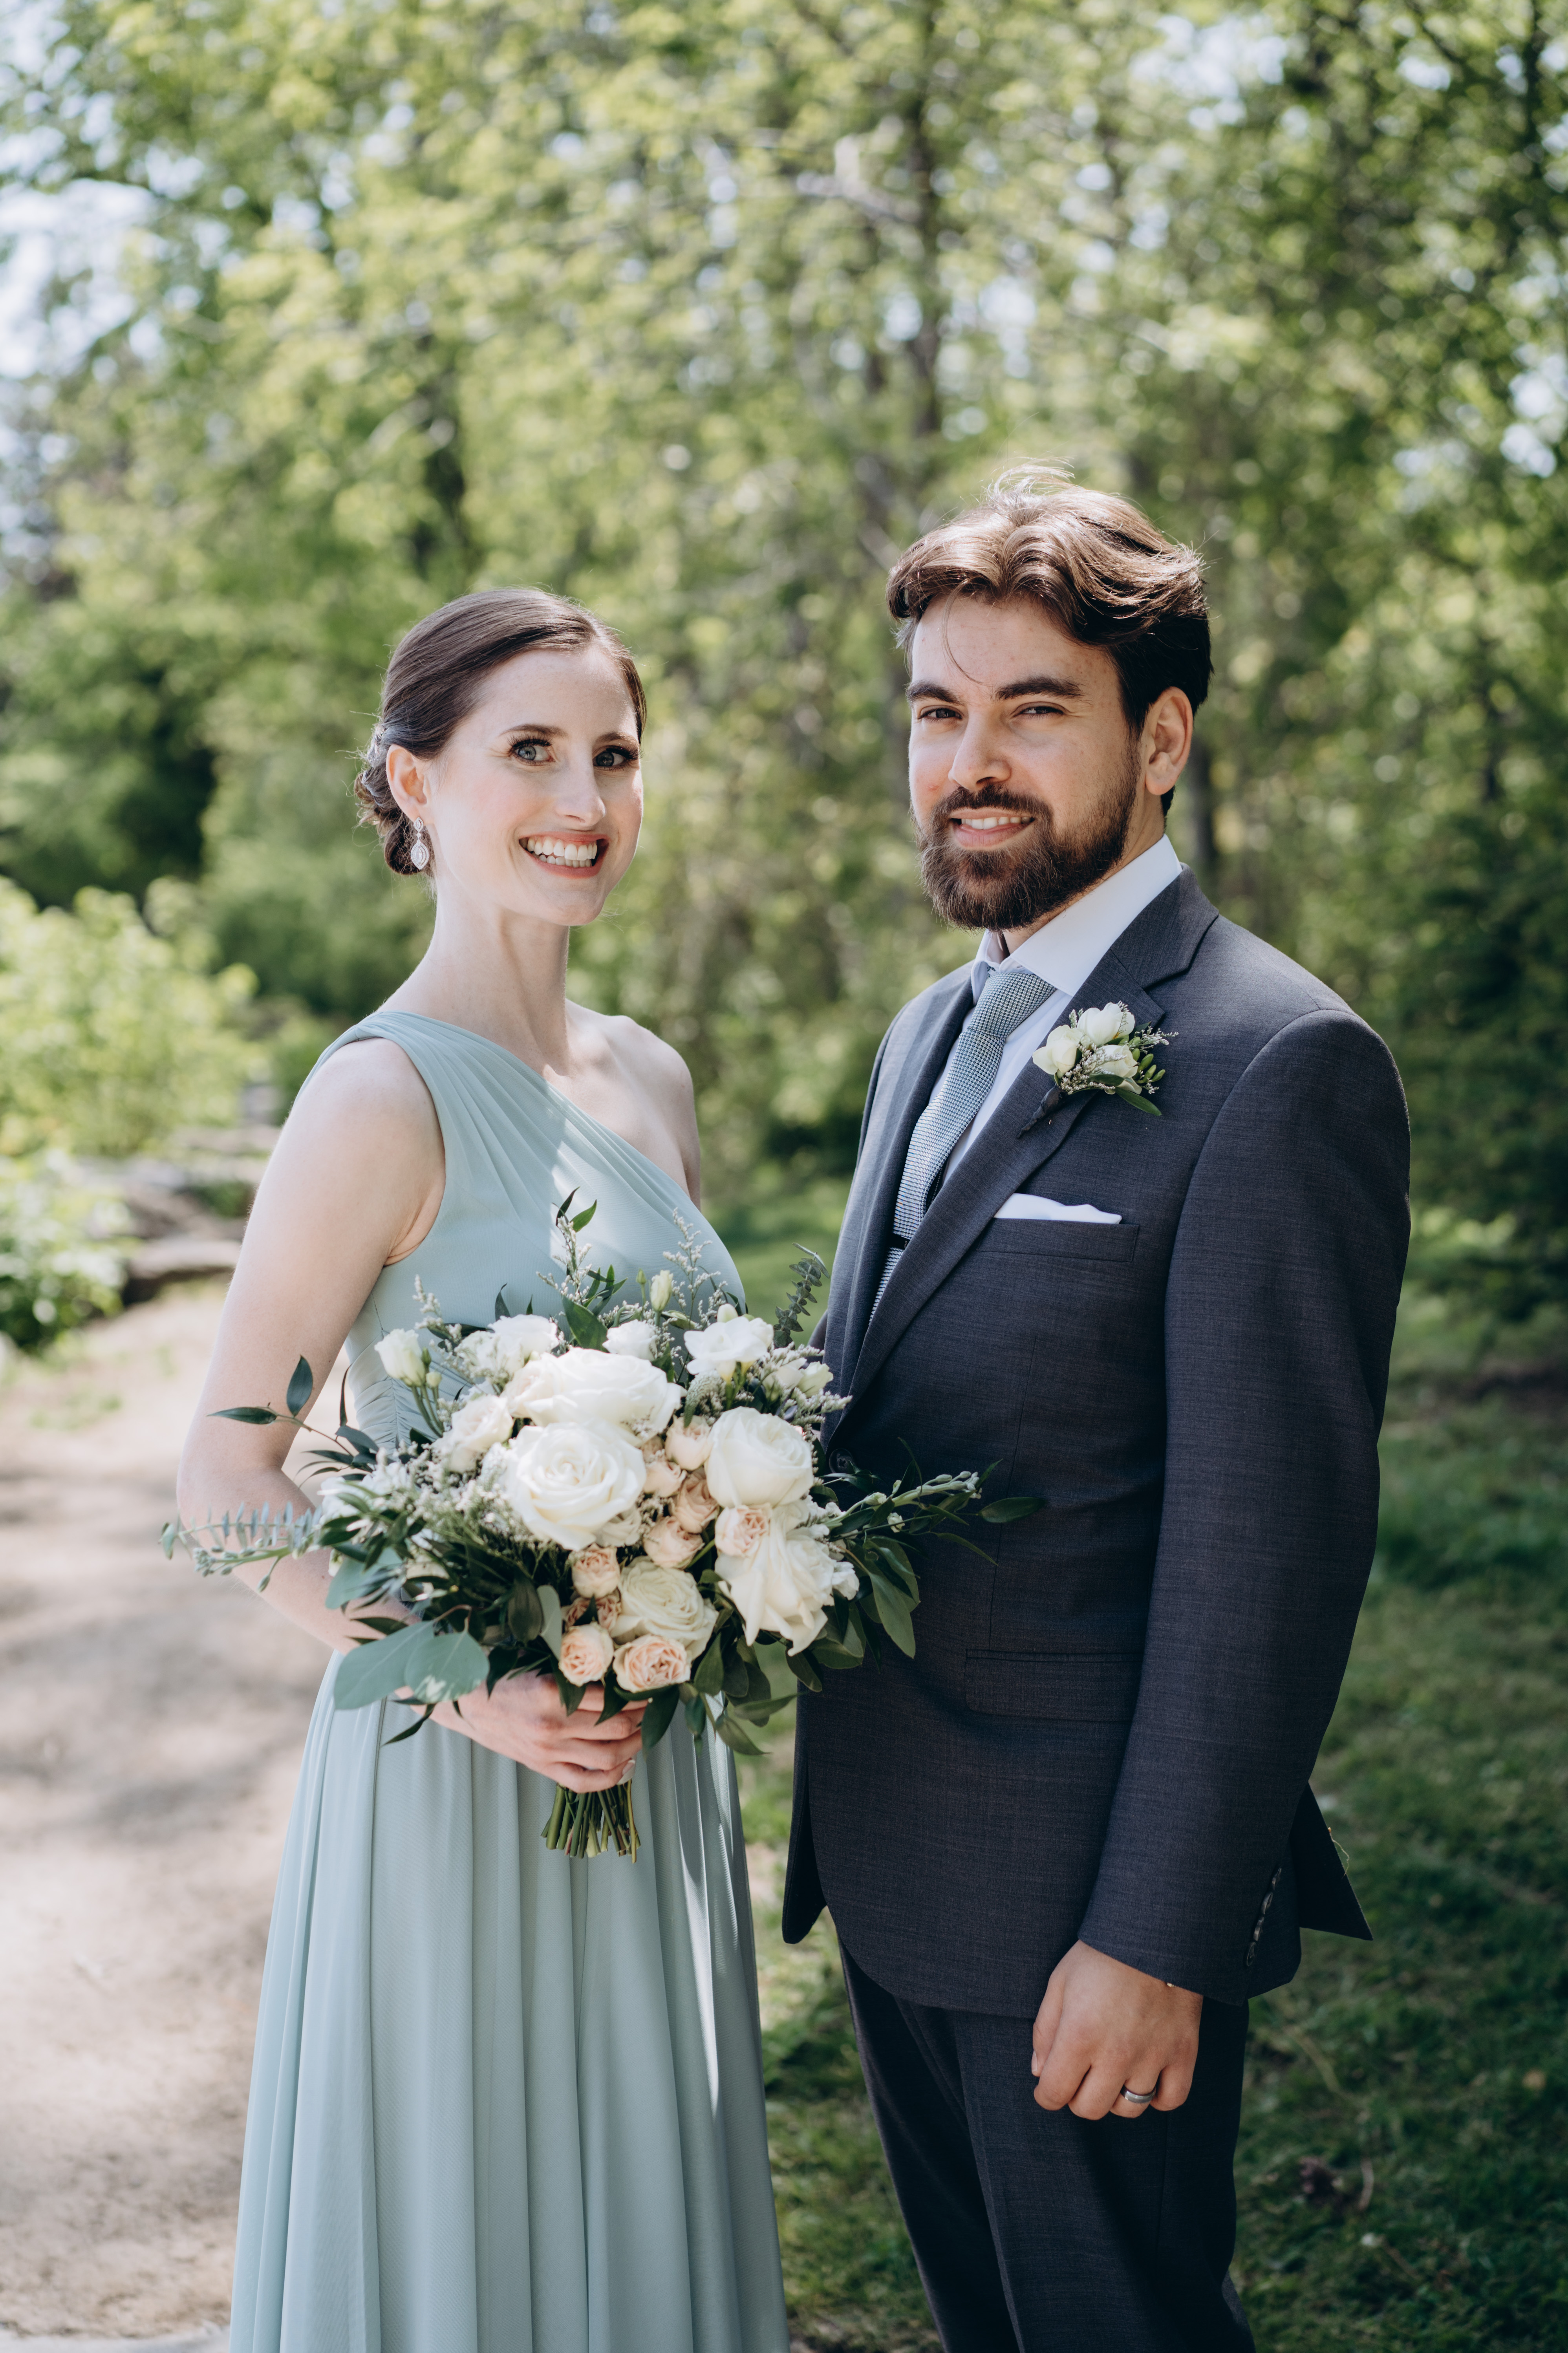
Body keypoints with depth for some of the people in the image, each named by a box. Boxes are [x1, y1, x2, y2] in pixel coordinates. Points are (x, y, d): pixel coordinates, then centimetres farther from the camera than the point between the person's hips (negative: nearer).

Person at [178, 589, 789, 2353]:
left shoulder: (648, 1080, 6)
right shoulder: (388, 1097, -16)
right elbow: (225, 1471, -15)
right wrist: (464, 1685, -25)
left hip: (657, 1772, 7)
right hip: (459, 1779, -7)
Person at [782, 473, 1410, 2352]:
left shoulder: (1279, 1066, -18)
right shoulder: (933, 1031, 10)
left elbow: (1265, 1544, -20)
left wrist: (1159, 1936, -19)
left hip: (1084, 1906, -8)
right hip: (886, 1862, 8)